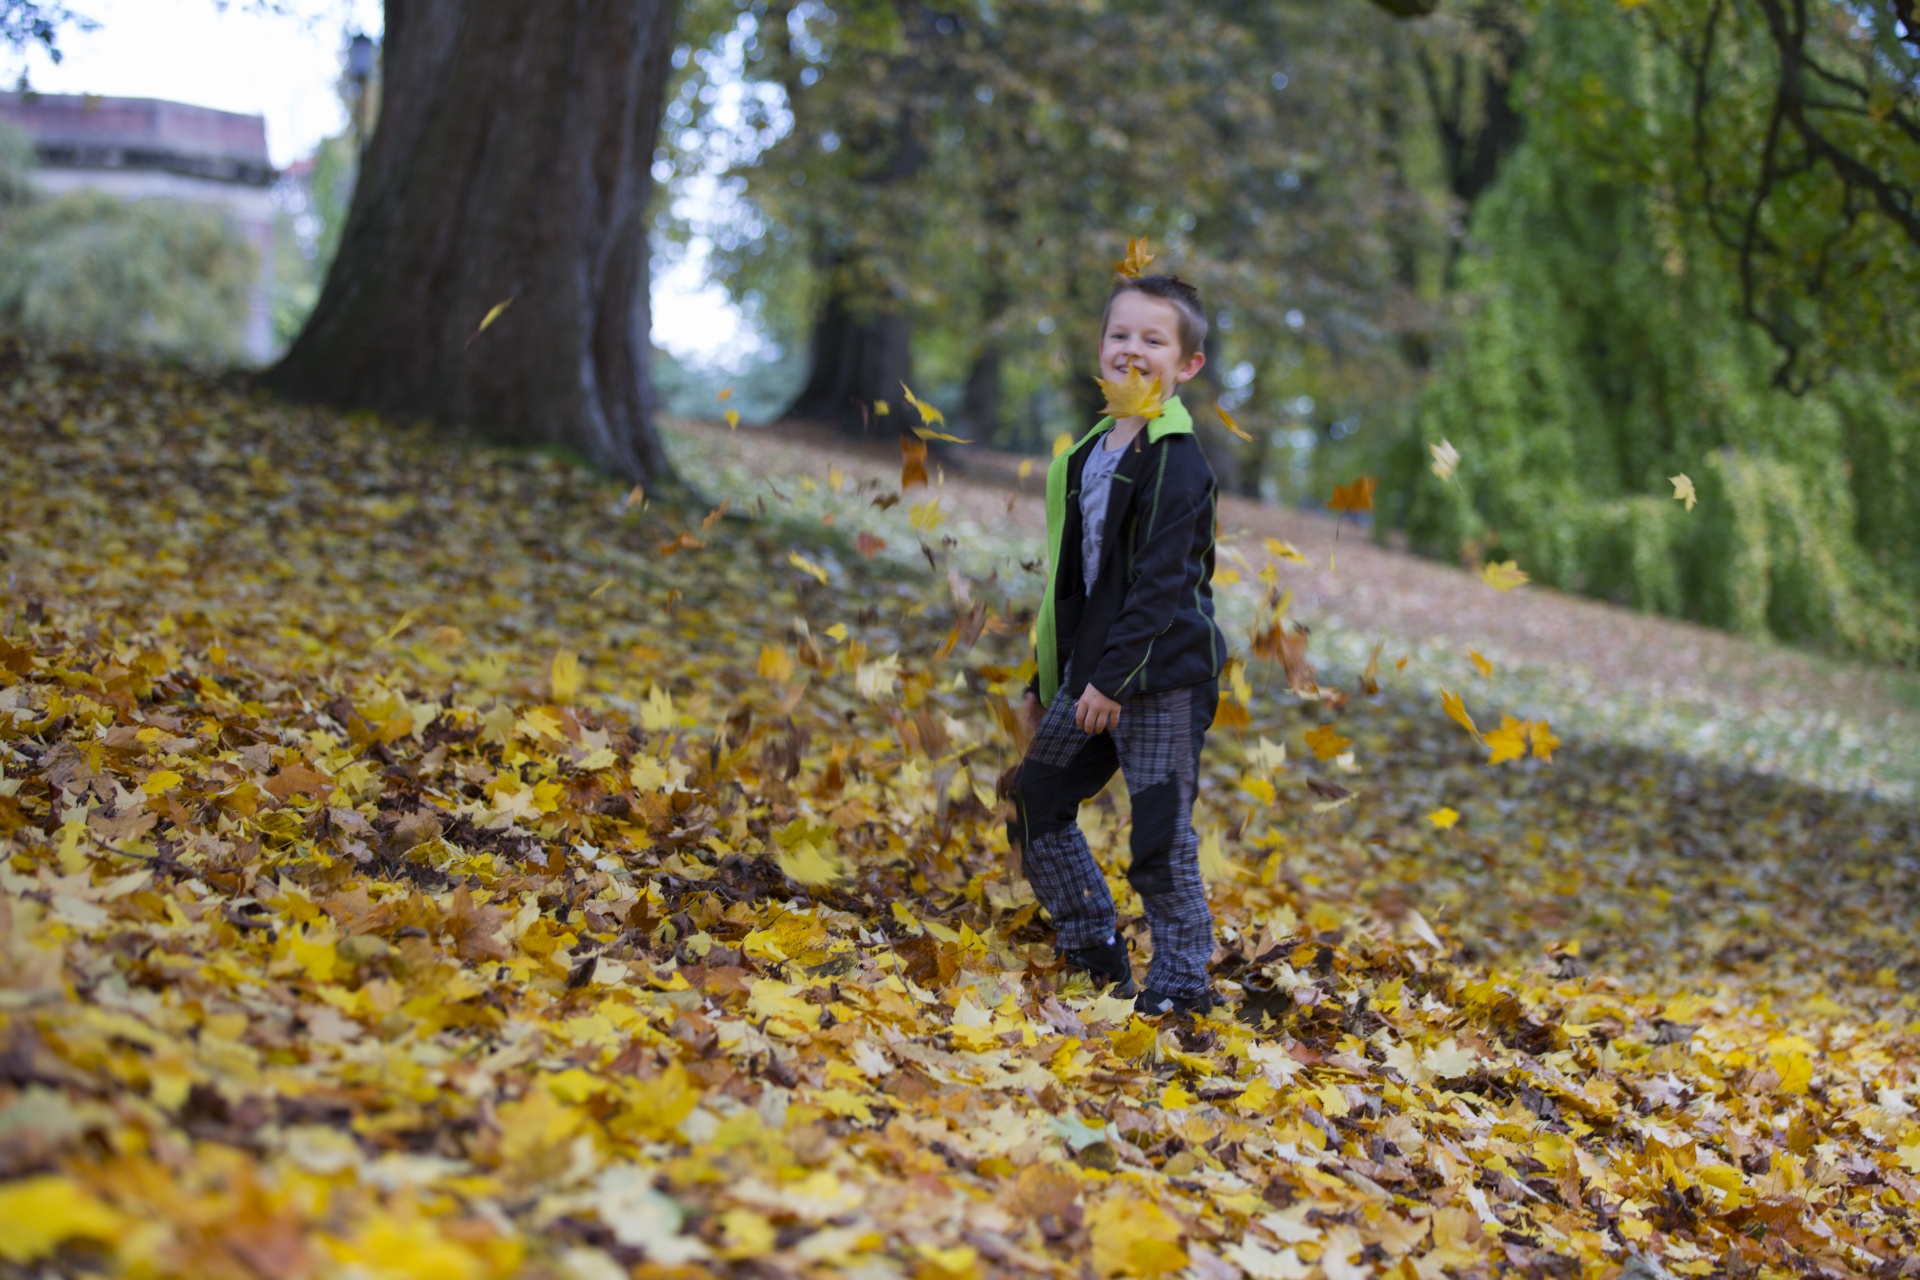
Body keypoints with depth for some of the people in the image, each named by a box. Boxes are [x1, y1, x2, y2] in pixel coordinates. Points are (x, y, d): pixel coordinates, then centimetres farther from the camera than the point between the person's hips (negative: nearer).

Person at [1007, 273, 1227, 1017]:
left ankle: (1181, 984, 8)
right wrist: (1045, 680, 19)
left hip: (1162, 677, -9)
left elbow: (1162, 581, -18)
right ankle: (1095, 955, 25)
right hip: (1090, 675, 9)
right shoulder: (1090, 455, 14)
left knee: (1161, 837, -6)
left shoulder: (1177, 461, -13)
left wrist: (1114, 676, -21)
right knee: (1035, 809, 11)